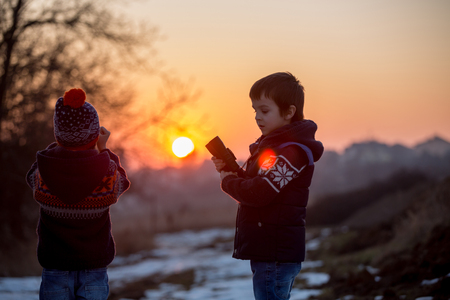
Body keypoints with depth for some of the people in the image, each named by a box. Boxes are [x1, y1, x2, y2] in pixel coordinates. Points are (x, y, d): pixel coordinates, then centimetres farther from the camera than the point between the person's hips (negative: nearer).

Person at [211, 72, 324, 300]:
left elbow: (260, 192, -25)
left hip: (275, 256, -10)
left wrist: (227, 182, -8)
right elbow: (252, 182, 20)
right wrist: (230, 169, 1)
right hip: (266, 252, 10)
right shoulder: (271, 145, 16)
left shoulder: (292, 151, -17)